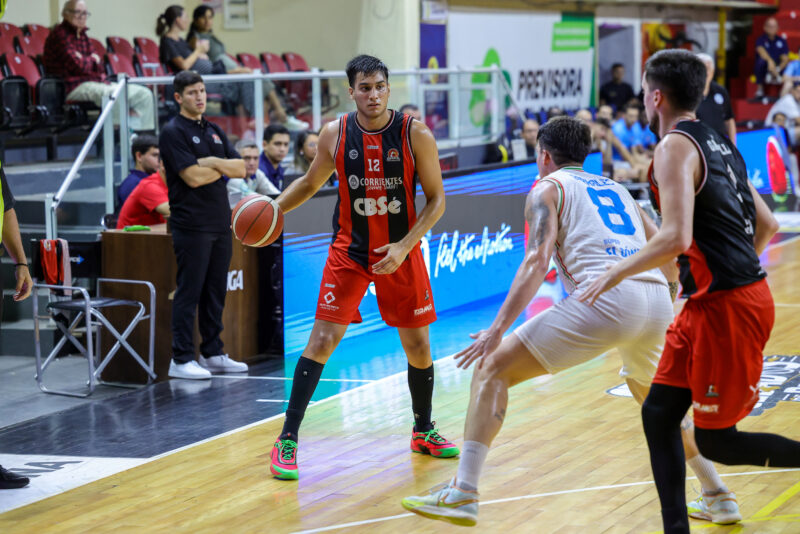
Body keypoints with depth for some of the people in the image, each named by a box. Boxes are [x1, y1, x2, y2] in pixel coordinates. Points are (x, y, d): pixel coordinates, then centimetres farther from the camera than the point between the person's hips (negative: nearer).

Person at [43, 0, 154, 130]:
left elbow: (99, 65, 10)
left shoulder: (82, 35, 19)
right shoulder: (60, 34, -8)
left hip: (94, 81, 10)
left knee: (144, 94, 2)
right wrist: (93, 59, 3)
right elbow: (77, 66, -18)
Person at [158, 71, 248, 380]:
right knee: (189, 292, -6)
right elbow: (194, 177, -17)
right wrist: (224, 168, -2)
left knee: (216, 292, 11)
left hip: (220, 223, 7)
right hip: (192, 225, -7)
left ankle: (213, 354, 19)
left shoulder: (214, 131, 16)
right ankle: (181, 360, -3)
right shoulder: (173, 132, -7)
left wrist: (213, 163, -9)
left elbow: (240, 169, 8)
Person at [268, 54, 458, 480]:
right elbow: (311, 182, 10)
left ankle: (424, 431, 32)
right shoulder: (335, 134, -7)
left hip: (401, 254, 1)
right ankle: (287, 441, -8)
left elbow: (436, 199, -8)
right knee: (323, 338, -11)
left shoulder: (415, 134, -12)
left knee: (418, 345, 9)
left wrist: (404, 246, -18)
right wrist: (273, 207, -6)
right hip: (349, 251, 0)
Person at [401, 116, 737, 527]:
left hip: (605, 296, -6)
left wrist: (499, 327, -8)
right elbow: (669, 259, 31)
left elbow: (537, 260, -3)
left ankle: (463, 493, -8)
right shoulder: (617, 190, 32)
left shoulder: (547, 188, 14)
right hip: (656, 299, 6)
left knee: (493, 367, 3)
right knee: (650, 395, 34)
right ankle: (719, 497, 36)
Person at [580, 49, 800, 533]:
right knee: (659, 414, 11)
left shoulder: (675, 148, -13)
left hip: (728, 308, -9)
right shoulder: (720, 145, 14)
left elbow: (675, 238, -25)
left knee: (717, 441, 0)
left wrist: (616, 273, -12)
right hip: (709, 304, 9)